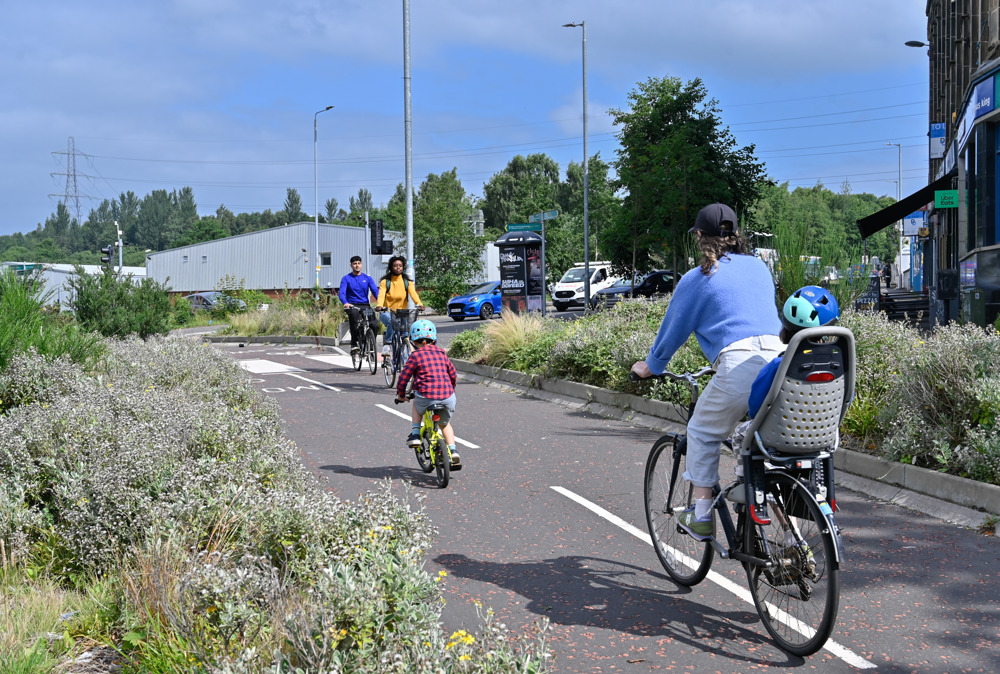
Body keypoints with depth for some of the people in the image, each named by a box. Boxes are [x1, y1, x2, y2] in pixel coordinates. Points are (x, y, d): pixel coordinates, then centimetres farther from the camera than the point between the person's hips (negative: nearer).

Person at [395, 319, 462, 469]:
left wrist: (400, 395, 21)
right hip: (447, 397, 3)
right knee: (445, 424, 29)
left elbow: (403, 378, 2)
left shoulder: (416, 356, 0)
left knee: (416, 406, 34)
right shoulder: (442, 354, 14)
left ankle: (415, 433, 20)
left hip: (426, 396, -3)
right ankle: (453, 451, 15)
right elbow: (453, 375, 23)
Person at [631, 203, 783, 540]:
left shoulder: (696, 279, 9)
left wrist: (649, 366, 34)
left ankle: (701, 516, 14)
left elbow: (673, 330, 17)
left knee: (702, 433, 15)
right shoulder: (759, 267, 23)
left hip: (739, 364, -5)